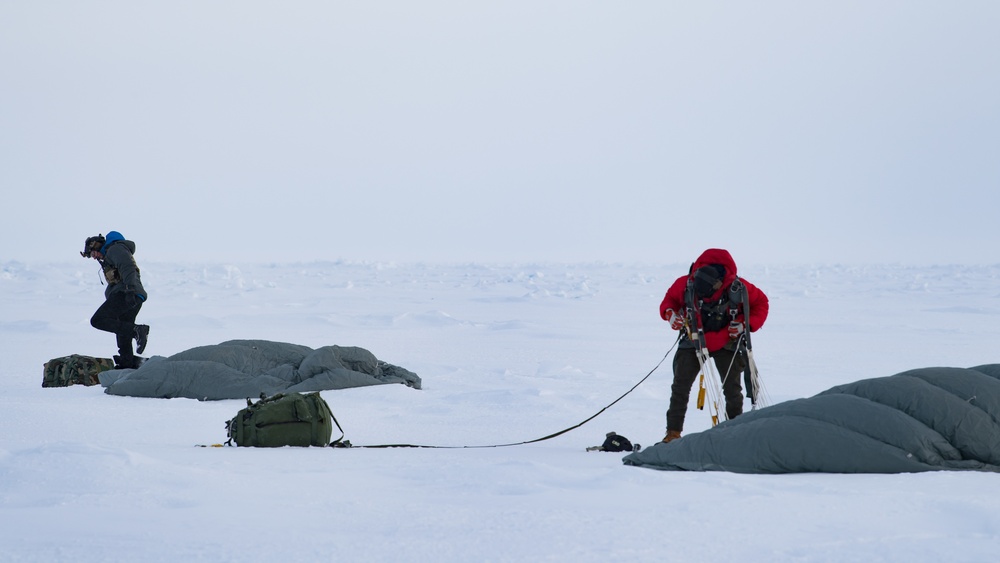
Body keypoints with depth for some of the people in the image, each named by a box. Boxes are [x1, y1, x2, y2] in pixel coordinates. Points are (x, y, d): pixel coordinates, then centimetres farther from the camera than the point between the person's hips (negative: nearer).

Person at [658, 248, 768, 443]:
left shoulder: (737, 288, -25)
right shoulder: (685, 284, -23)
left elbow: (761, 303, -7)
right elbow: (670, 299, -1)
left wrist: (746, 323, -21)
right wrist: (670, 313, -22)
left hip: (726, 343, -1)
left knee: (732, 389, -2)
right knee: (680, 386, -7)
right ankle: (673, 433, -1)